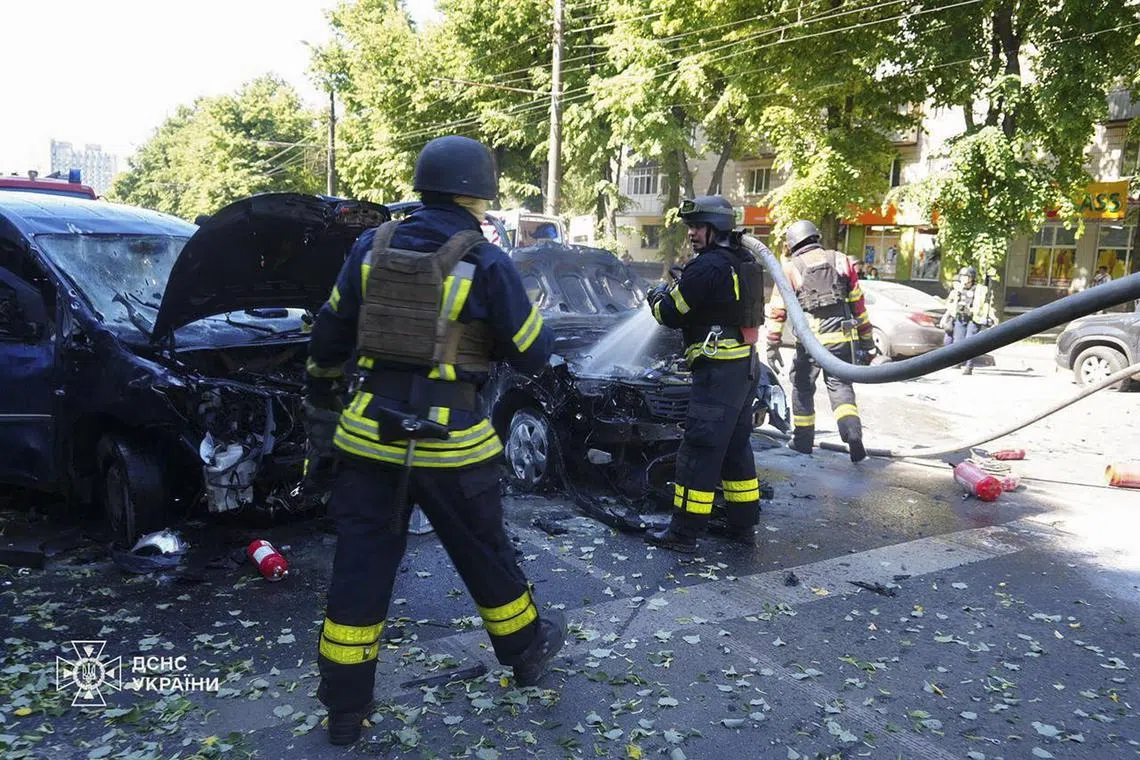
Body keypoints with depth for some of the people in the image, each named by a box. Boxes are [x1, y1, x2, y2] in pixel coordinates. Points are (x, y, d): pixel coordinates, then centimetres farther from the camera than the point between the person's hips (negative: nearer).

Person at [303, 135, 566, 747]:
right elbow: (530, 354, -4)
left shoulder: (371, 246, 3)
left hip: (370, 430, 4)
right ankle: (527, 649, 39)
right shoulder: (485, 262, -10)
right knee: (483, 553, 16)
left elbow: (331, 330, 11)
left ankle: (345, 707, 21)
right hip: (448, 437, -3)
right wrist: (541, 329, 18)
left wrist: (319, 385, 28)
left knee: (361, 563, 11)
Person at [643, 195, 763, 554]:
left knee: (699, 450, -6)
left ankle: (684, 532, -1)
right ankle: (743, 525, 24)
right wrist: (680, 288, 13)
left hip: (718, 369, -10)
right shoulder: (740, 263, 14)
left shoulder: (707, 266, -15)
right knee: (736, 448, 16)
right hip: (745, 365, 10)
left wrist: (657, 296, 10)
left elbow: (670, 313, -11)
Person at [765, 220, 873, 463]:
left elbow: (777, 310, -1)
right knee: (840, 385, 12)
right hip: (842, 338, 2)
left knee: (802, 386, 14)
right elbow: (858, 304, 11)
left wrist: (773, 345, 3)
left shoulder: (790, 268, 2)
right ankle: (853, 433, -8)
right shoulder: (841, 261, 9)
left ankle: (803, 439, 21)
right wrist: (866, 340, 16)